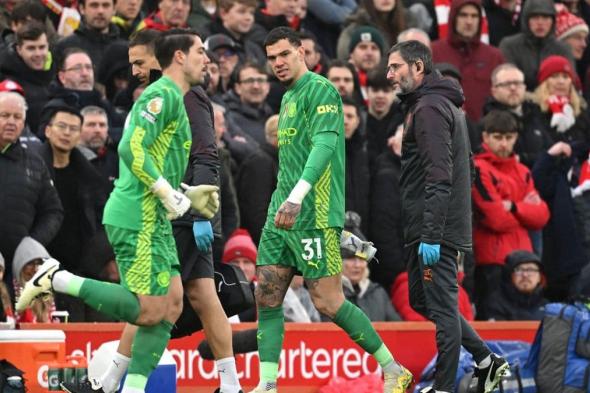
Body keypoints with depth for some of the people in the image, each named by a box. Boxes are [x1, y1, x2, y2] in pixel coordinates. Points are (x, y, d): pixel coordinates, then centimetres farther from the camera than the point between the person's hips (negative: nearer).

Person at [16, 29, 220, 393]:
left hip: (153, 219, 10)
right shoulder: (162, 95, -11)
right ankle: (57, 280, -7)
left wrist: (187, 194, 20)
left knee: (171, 305, 5)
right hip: (139, 218, -10)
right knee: (149, 310, -12)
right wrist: (169, 193, -19)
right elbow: (132, 149, -22)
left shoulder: (171, 98, 20)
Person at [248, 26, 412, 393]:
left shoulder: (319, 89, -9)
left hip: (314, 216, -9)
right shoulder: (288, 98, 20)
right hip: (281, 214, 9)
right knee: (267, 297, 1)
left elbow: (325, 143, -22)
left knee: (328, 302, -9)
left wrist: (297, 196, -33)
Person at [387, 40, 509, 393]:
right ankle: (487, 361, 19)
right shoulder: (447, 105, 19)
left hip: (435, 231, -11)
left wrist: (431, 235, -25)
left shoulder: (429, 108, -13)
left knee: (441, 307, -5)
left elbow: (439, 176, -22)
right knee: (423, 301, 17)